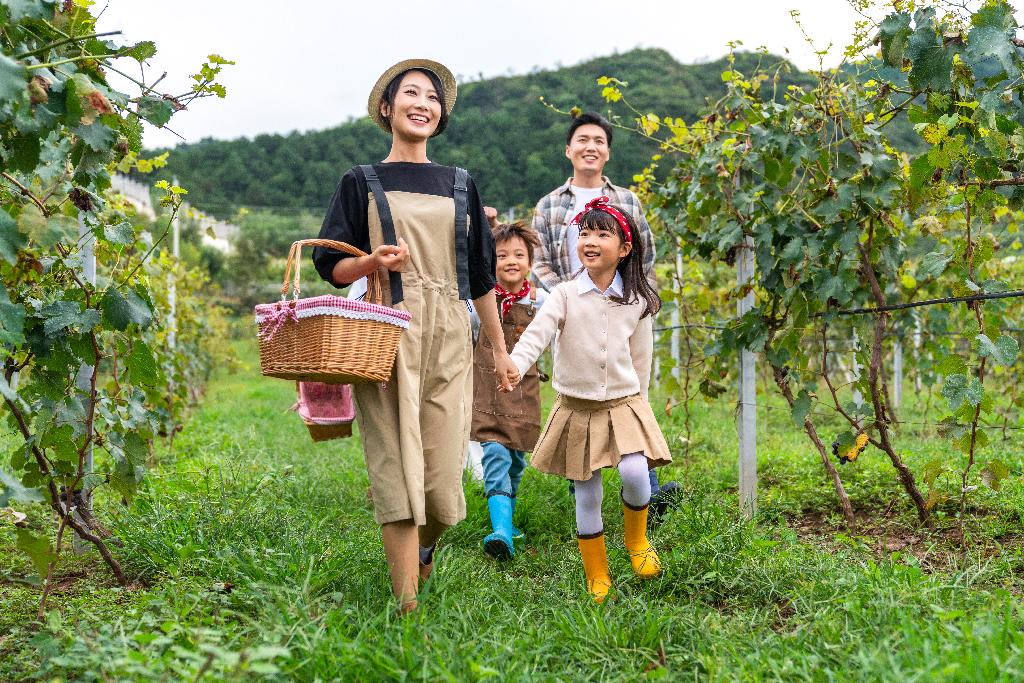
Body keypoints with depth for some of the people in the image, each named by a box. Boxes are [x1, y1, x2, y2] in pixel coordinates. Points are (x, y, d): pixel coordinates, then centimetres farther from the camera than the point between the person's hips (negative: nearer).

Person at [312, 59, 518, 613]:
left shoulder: (460, 185, 17)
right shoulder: (361, 182, 9)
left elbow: (481, 275, 19)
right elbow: (331, 265, 6)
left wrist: (500, 349, 18)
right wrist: (374, 261, -15)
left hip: (448, 342, 3)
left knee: (442, 481, -1)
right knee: (397, 472, -9)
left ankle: (420, 548, 33)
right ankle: (407, 605, -1)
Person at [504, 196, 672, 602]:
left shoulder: (637, 302, 1)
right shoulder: (565, 295, -4)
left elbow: (641, 359, 9)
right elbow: (536, 334, -18)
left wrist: (635, 401, 11)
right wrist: (515, 366, -35)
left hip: (623, 404, 0)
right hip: (577, 408, 0)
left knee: (634, 473, -21)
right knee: (587, 496, 5)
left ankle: (637, 540, 10)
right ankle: (597, 579, 20)